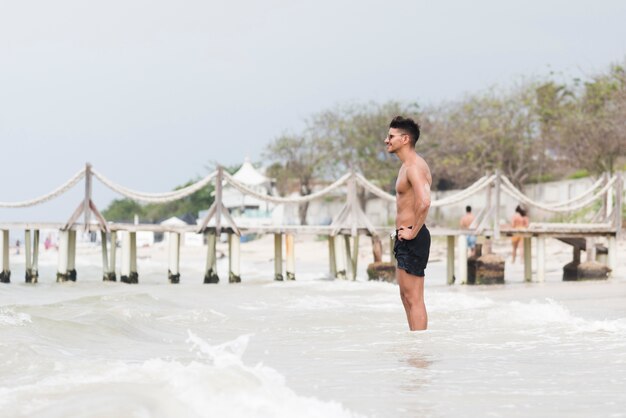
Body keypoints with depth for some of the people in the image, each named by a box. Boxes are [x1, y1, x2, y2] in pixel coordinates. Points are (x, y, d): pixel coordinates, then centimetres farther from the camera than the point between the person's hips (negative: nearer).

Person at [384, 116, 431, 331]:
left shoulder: (414, 167, -17)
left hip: (413, 240, -11)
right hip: (405, 238, 11)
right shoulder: (407, 166, 16)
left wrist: (412, 232, -23)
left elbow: (424, 202, -33)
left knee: (414, 299, -8)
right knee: (406, 295, 17)